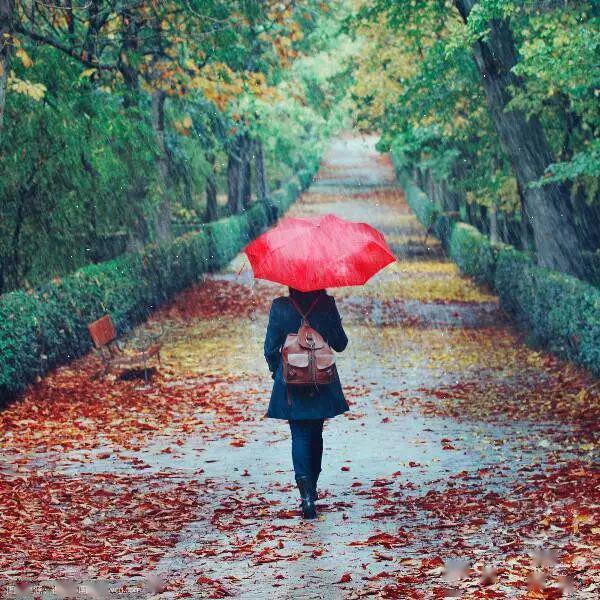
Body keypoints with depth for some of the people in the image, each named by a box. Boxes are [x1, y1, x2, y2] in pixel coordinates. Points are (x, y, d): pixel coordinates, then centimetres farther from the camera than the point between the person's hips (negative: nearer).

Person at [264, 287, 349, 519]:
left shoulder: (280, 307, -8)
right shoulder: (326, 304, -7)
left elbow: (270, 348, -4)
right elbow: (340, 344, 0)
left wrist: (276, 370, 14)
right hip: (322, 384, 1)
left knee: (300, 435, 1)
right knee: (316, 434, 17)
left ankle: (305, 487, -20)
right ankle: (311, 489, 27)